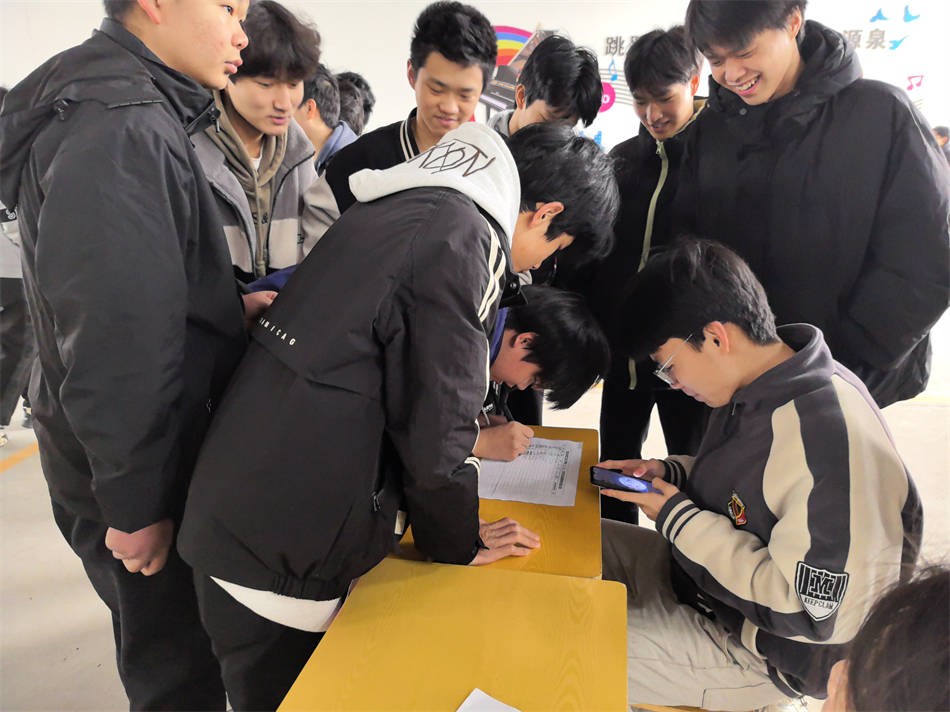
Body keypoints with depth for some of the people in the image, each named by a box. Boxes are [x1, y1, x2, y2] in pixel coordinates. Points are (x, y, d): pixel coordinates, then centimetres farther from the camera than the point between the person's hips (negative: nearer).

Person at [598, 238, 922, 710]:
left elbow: (815, 612, -28)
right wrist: (669, 473, -5)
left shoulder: (828, 441, -32)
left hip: (758, 649, -8)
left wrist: (678, 518, -24)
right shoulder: (756, 388, -4)